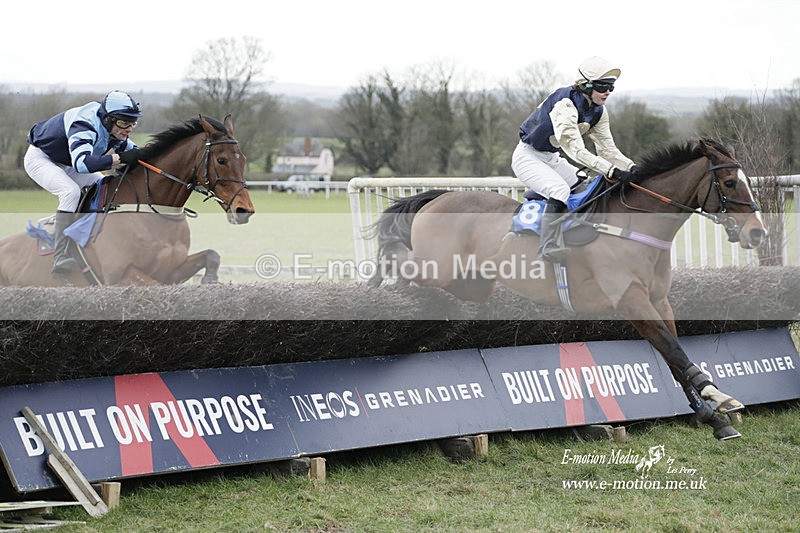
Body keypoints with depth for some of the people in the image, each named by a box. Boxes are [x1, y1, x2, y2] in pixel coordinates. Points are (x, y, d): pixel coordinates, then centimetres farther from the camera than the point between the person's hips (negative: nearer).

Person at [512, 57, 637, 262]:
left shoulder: (598, 112, -3)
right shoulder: (565, 104, -30)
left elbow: (607, 148, -3)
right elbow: (576, 150, -37)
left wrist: (632, 168, -20)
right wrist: (612, 171, -44)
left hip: (552, 158, 9)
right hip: (528, 157, -9)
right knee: (559, 189, -31)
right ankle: (547, 248, -37)